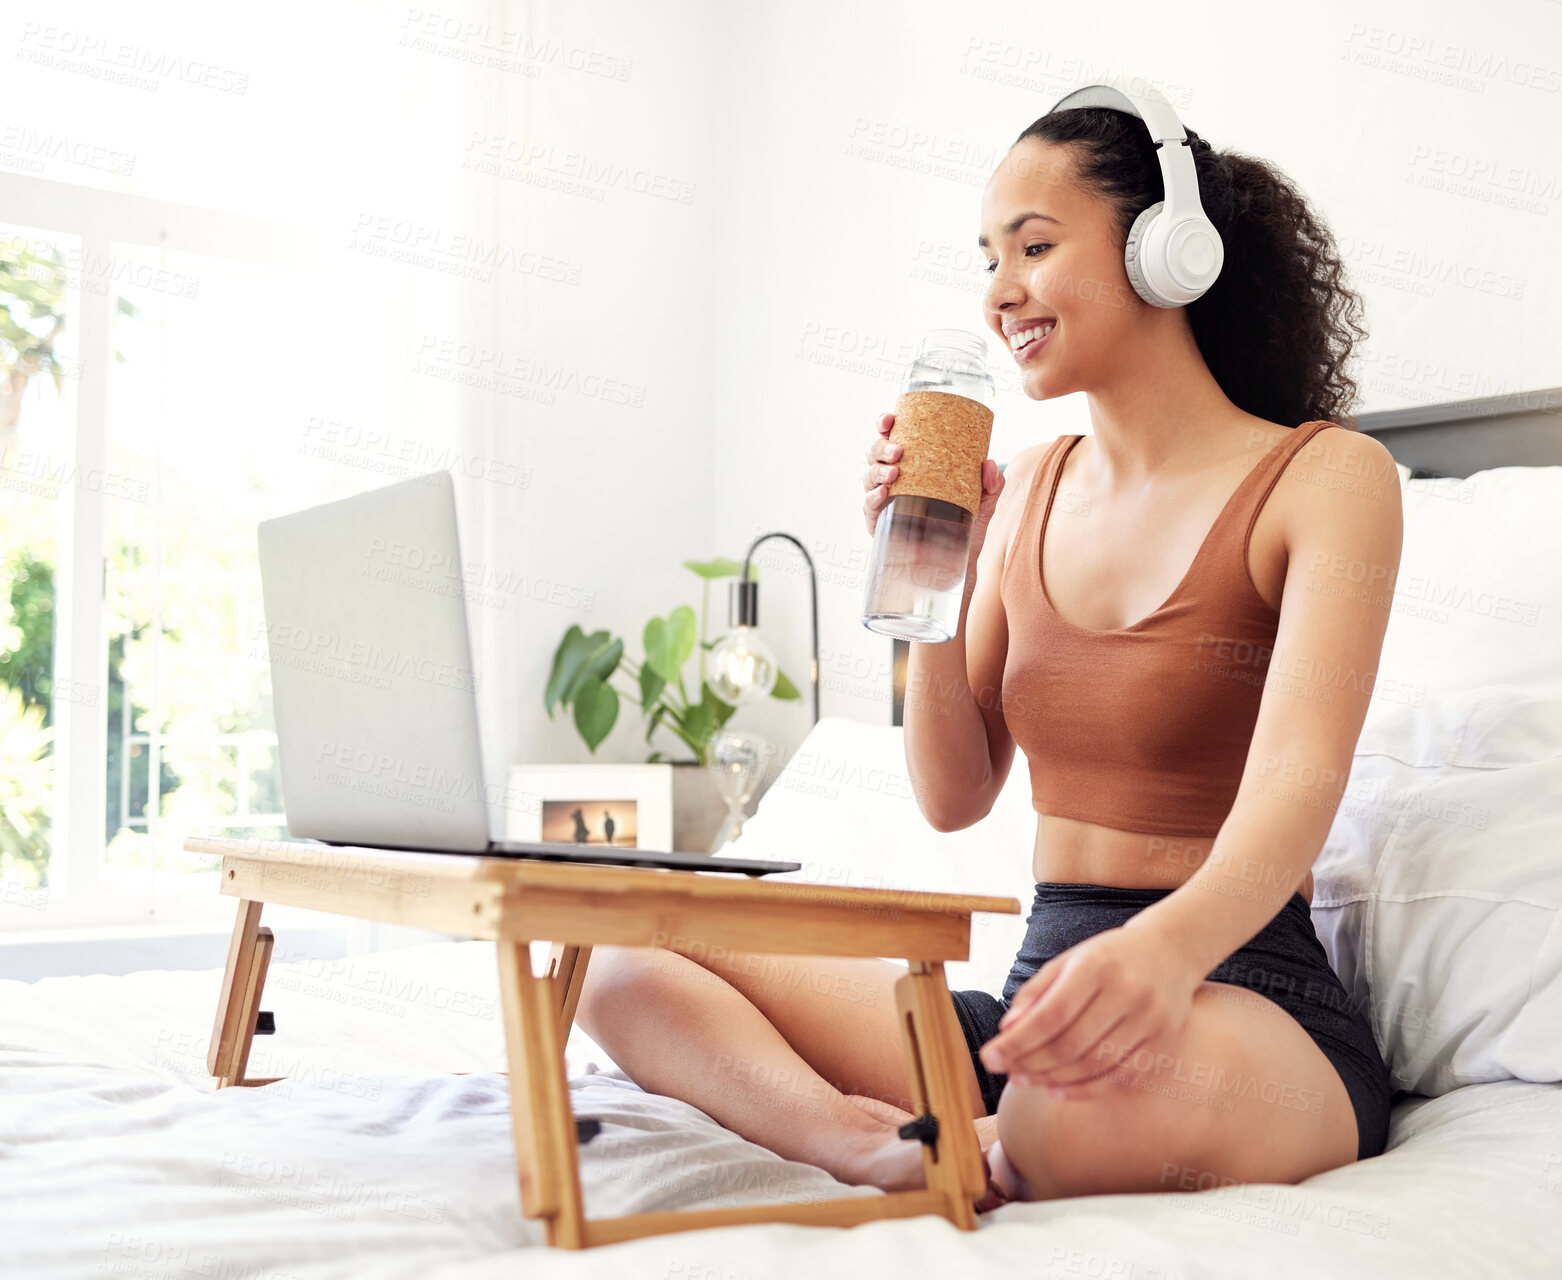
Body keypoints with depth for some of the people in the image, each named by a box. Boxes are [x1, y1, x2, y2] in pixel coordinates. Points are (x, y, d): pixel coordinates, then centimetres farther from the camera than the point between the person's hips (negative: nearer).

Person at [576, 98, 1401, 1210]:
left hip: (1246, 995, -6)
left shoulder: (1326, 476, -3)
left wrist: (1166, 948, -42)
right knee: (626, 960, -11)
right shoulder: (1031, 491, 13)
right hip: (1042, 984, 7)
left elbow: (1298, 779, -21)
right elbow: (955, 796, 11)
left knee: (1110, 1094, -44)